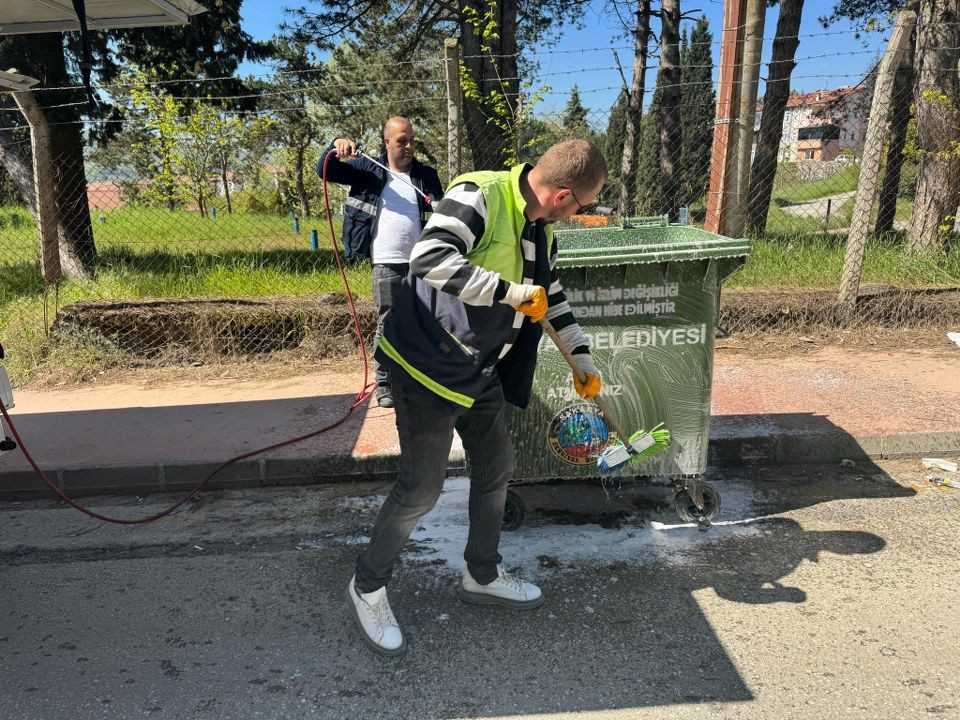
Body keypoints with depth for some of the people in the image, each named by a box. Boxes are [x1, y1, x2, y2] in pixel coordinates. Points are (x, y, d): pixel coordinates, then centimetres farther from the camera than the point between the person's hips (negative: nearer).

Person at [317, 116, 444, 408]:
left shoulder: (427, 175, 9)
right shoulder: (368, 169, 5)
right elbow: (324, 171, 4)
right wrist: (335, 146, -15)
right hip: (387, 264, -2)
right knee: (387, 323, 2)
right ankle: (384, 384, 13)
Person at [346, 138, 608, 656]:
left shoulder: (541, 231, 7)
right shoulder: (479, 196, -21)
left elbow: (552, 296, 21)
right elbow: (428, 259, -36)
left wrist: (581, 357, 20)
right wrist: (511, 292, -31)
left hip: (480, 373, 9)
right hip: (426, 365, -9)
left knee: (496, 469, 16)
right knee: (422, 488, -2)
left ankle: (482, 576, 39)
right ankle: (367, 588, 23)